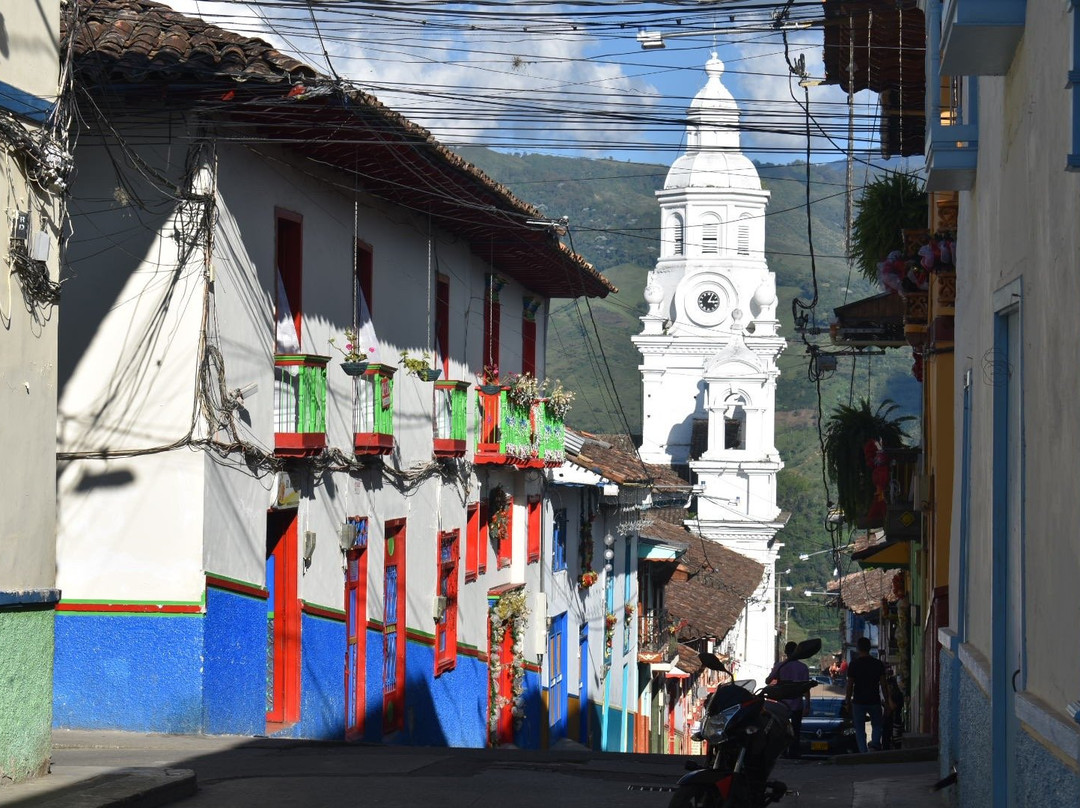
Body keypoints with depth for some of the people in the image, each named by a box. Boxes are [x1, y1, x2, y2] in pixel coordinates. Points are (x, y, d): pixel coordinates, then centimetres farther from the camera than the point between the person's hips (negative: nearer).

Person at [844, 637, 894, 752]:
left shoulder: (854, 664, -6)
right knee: (877, 725, 18)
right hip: (875, 701, 1)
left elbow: (850, 685, -4)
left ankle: (863, 752, 0)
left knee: (860, 729, 7)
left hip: (858, 702, -1)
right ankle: (875, 744, -5)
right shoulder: (878, 663, -1)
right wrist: (887, 701, 6)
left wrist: (848, 701, 6)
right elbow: (883, 684, -1)